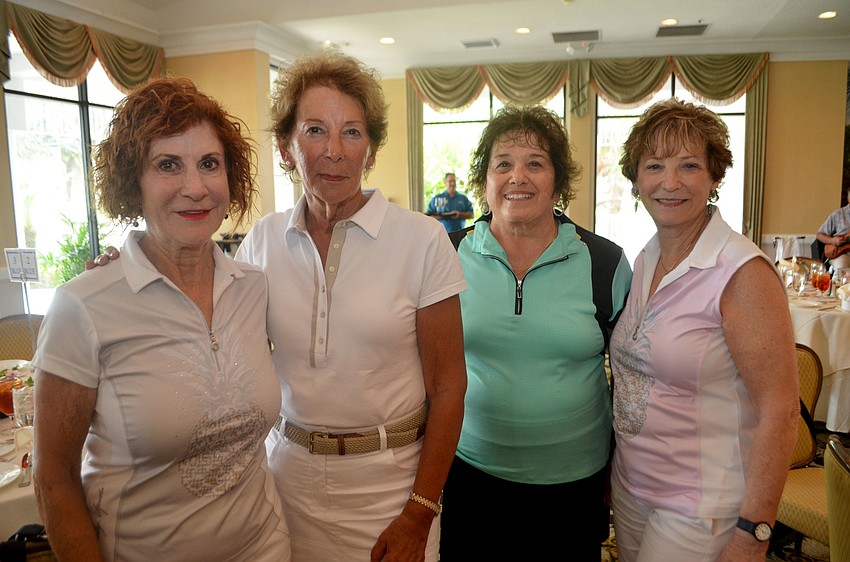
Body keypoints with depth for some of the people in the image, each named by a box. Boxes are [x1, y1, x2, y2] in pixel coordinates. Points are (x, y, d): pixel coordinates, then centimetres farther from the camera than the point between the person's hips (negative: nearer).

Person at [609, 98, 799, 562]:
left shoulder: (744, 273, -18)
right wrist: (610, 468, 11)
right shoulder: (645, 262, 2)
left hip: (701, 507, -6)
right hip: (629, 485, 6)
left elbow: (779, 410, -19)